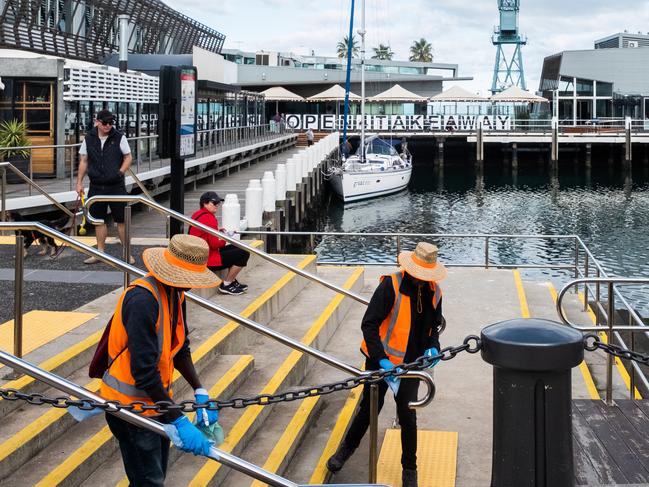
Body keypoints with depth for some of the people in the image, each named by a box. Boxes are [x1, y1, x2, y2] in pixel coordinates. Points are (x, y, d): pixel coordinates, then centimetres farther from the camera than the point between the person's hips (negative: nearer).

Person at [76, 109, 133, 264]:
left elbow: (128, 157, 2)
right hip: (96, 186, 3)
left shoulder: (119, 138, -3)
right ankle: (100, 252, 19)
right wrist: (79, 182, 5)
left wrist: (120, 172, -13)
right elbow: (84, 161, 9)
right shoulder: (89, 139, 4)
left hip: (116, 186, -3)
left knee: (121, 220, 0)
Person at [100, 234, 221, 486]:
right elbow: (144, 371, -31)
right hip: (130, 403, -9)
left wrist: (200, 392, -4)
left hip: (157, 397, 9)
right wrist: (178, 421, -31)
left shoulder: (175, 293, 1)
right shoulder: (142, 299, -28)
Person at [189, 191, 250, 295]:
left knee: (236, 248, 25)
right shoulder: (209, 218, -19)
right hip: (207, 261, -11)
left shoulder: (198, 215, 13)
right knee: (243, 253, -12)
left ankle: (232, 281, 20)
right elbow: (214, 244, -22)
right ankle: (226, 285, -4)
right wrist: (224, 240, -1)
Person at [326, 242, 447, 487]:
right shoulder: (391, 285, -18)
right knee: (370, 407, 10)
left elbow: (434, 325, 16)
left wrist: (432, 347, -4)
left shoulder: (433, 291, 0)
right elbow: (369, 324, -19)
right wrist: (381, 359, -26)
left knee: (407, 414, 5)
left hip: (411, 363, 3)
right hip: (382, 360, -3)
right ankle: (347, 448, 36)